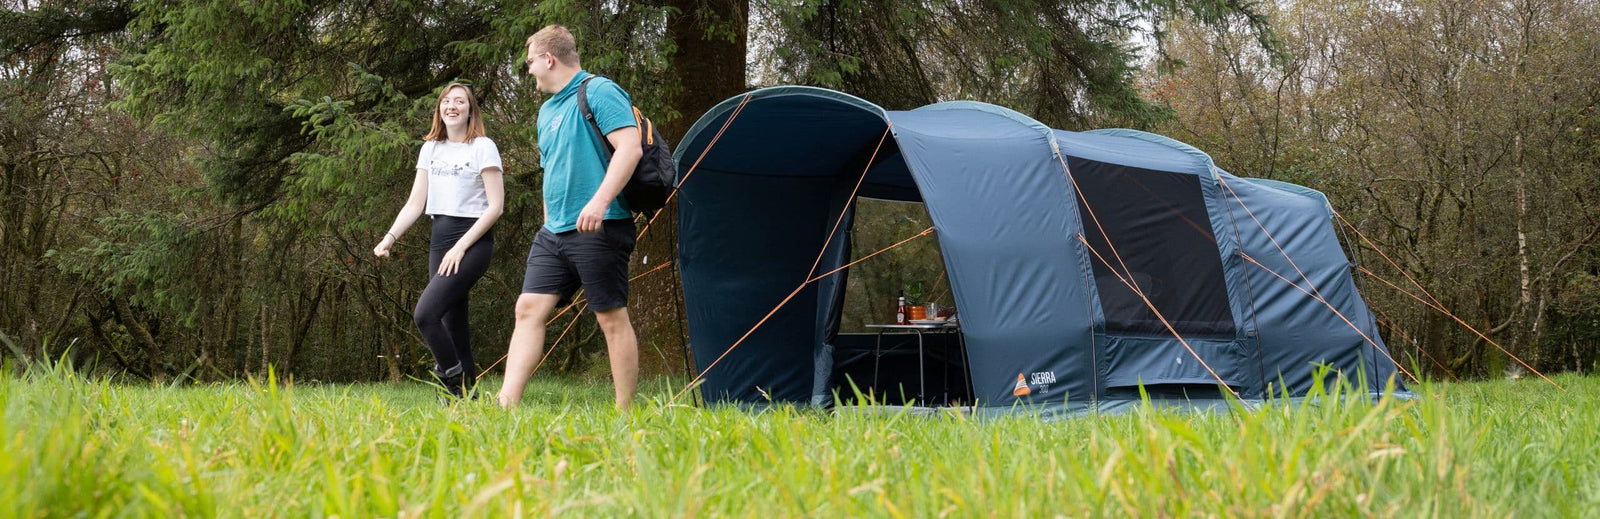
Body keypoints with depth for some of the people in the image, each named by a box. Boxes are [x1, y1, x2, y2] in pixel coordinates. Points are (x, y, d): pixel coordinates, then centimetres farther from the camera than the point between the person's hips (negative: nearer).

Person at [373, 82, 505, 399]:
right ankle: (467, 395, 8)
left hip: (473, 239, -6)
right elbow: (416, 204, 11)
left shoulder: (483, 147, -4)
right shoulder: (430, 149, 14)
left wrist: (461, 247, -15)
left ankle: (454, 381, -9)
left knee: (425, 313, -21)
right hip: (440, 239, 6)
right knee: (452, 324, 4)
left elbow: (495, 206, -10)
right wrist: (390, 238, -5)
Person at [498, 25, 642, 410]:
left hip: (598, 229, -9)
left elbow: (630, 148, -19)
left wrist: (599, 201, -28)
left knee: (612, 317, -3)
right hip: (554, 232, 9)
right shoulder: (547, 111, 21)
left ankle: (625, 412, 3)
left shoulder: (599, 92, -7)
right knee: (529, 309, -2)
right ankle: (506, 404, -6)